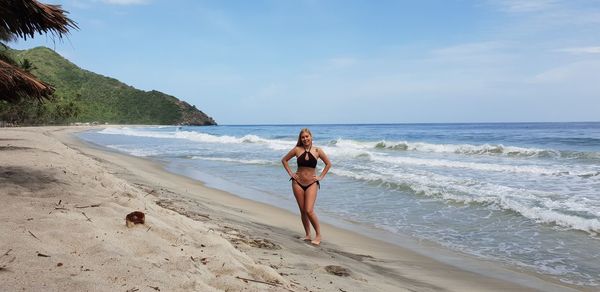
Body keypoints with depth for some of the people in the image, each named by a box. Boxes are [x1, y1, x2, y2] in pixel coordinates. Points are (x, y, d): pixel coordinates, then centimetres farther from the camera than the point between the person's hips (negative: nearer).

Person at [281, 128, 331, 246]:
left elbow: (328, 164, 9)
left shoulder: (317, 151, -2)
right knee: (302, 211, 6)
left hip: (312, 184, -2)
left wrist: (321, 177, 3)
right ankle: (308, 235, 20)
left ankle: (318, 235, 2)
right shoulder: (297, 150, -1)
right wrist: (290, 173, 4)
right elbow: (284, 160, 11)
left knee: (309, 211, -13)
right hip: (298, 183, 2)